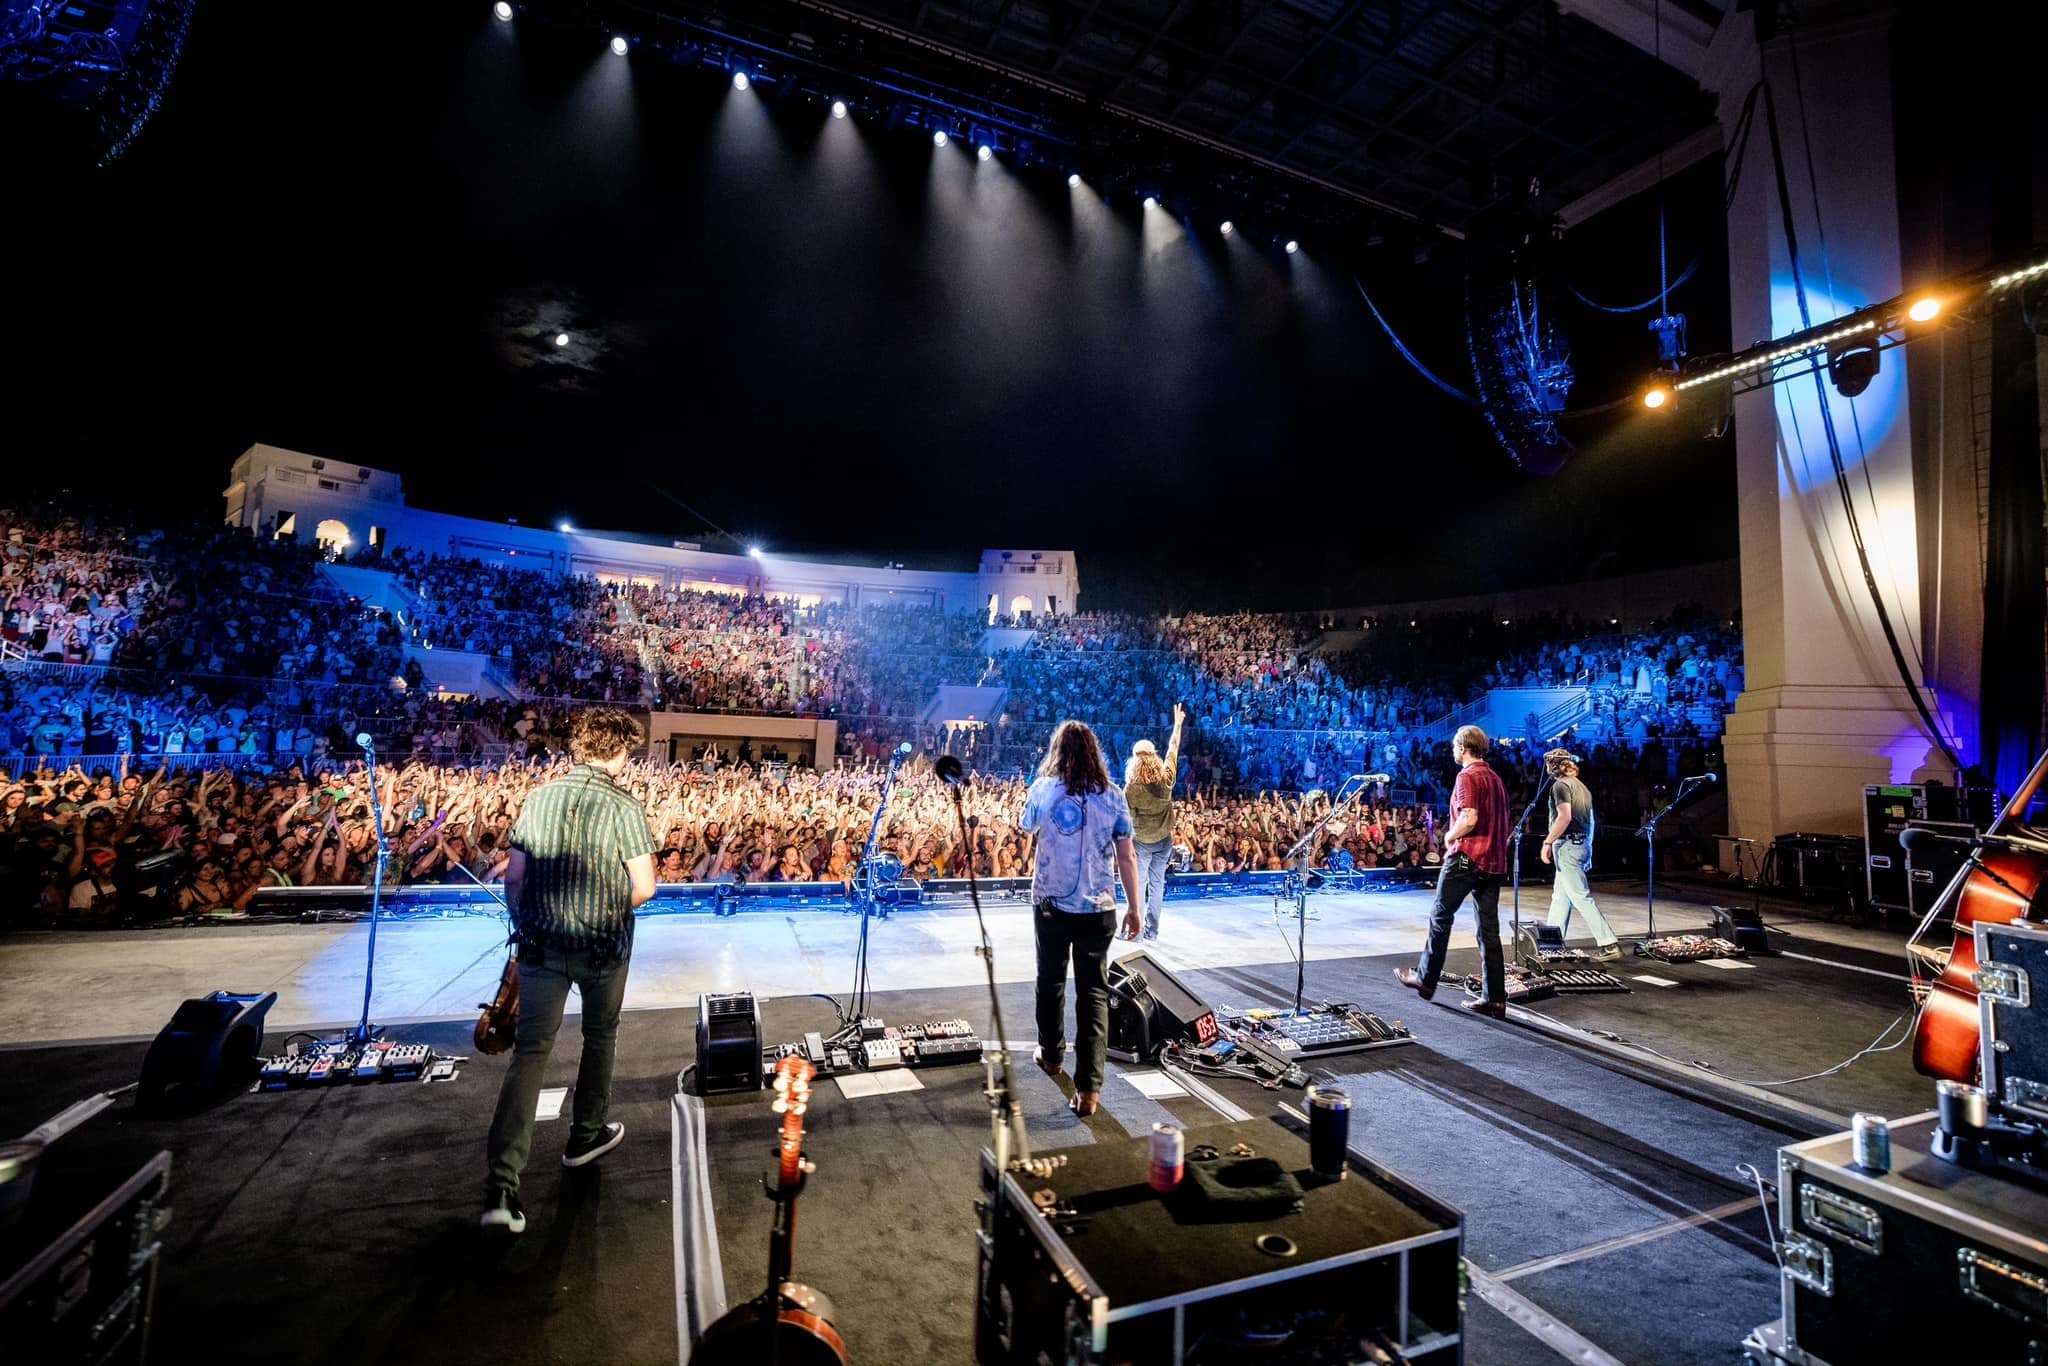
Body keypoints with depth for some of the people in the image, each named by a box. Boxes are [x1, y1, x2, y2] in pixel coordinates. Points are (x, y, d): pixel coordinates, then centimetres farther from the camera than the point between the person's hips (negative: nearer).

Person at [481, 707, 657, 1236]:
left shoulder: (539, 798, 0)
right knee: (599, 1037, 21)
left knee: (530, 1051, 5)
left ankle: (502, 1186, -3)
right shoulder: (623, 807, -13)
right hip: (604, 949, -3)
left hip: (541, 946, 3)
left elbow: (514, 877, 3)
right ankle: (586, 1135, 37)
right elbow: (644, 888, -14)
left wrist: (524, 927, 16)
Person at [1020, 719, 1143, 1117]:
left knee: (1051, 981, 20)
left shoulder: (1042, 789, -5)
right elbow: (1127, 857, -2)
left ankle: (1052, 1056, 38)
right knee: (1094, 992, 5)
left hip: (1051, 905, 0)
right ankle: (1089, 1087, 0)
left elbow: (1025, 828, 14)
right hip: (1098, 909, 0)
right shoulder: (1112, 795, -4)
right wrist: (1134, 909, 6)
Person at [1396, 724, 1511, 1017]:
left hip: (1467, 858, -8)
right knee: (1489, 929, 7)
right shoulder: (1497, 779, 15)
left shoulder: (1467, 776, -12)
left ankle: (1426, 978, 16)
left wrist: (1450, 836, -7)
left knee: (1440, 916, 7)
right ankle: (1495, 999, 7)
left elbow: (1469, 819, -23)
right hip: (1494, 861, 8)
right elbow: (1504, 825, 20)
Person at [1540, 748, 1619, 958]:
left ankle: (1608, 944, -11)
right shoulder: (1581, 786, 18)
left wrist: (1548, 841, -19)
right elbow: (1590, 820, 20)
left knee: (1581, 897, -9)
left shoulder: (1560, 785, -10)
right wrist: (1587, 845, 24)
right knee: (1560, 896, 14)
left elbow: (1564, 816, -21)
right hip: (1582, 844, 10)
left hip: (1567, 845, -10)